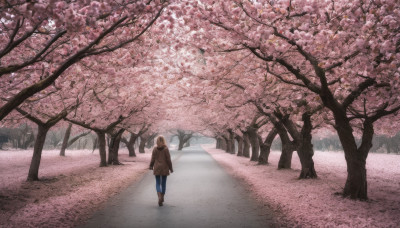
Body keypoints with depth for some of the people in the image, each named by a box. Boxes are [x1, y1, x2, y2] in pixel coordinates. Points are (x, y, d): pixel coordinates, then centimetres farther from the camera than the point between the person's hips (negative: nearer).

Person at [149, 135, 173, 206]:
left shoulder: (155, 149, -5)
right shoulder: (166, 149, -9)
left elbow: (153, 159, 0)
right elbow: (168, 159, -7)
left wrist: (151, 166, 16)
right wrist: (171, 168, 2)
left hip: (157, 168, 0)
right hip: (164, 168, 0)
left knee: (158, 183, 5)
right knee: (163, 183, 14)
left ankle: (159, 196, -18)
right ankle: (162, 197, 22)